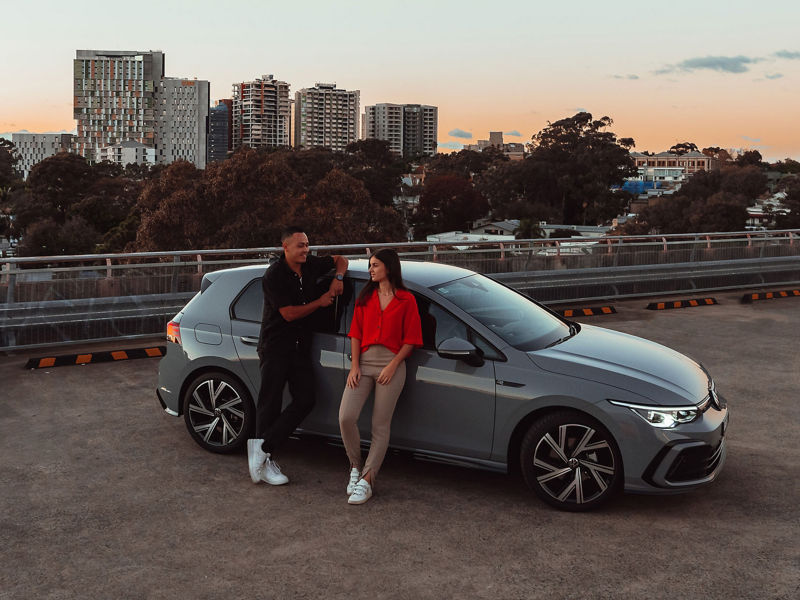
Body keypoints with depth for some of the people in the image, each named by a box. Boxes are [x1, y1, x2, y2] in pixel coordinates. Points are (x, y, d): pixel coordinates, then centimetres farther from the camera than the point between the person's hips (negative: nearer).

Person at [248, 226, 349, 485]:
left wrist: (338, 277, 2)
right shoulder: (274, 275, -14)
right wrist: (321, 302, -8)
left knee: (305, 401, -2)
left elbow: (340, 259, 23)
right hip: (275, 347, -7)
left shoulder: (311, 265, 6)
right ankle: (265, 461, 3)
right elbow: (289, 313, -18)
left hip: (300, 347, 7)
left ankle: (262, 446, -1)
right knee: (270, 403, -3)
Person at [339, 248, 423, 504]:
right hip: (364, 362, 4)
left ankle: (367, 480, 1)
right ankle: (356, 467, 10)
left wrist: (393, 365, -11)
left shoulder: (406, 300, 2)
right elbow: (356, 333, 11)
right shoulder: (365, 298, 15)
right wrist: (354, 365, -1)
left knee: (380, 425, -2)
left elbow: (411, 339, 0)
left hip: (391, 365, -3)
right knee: (346, 417, -10)